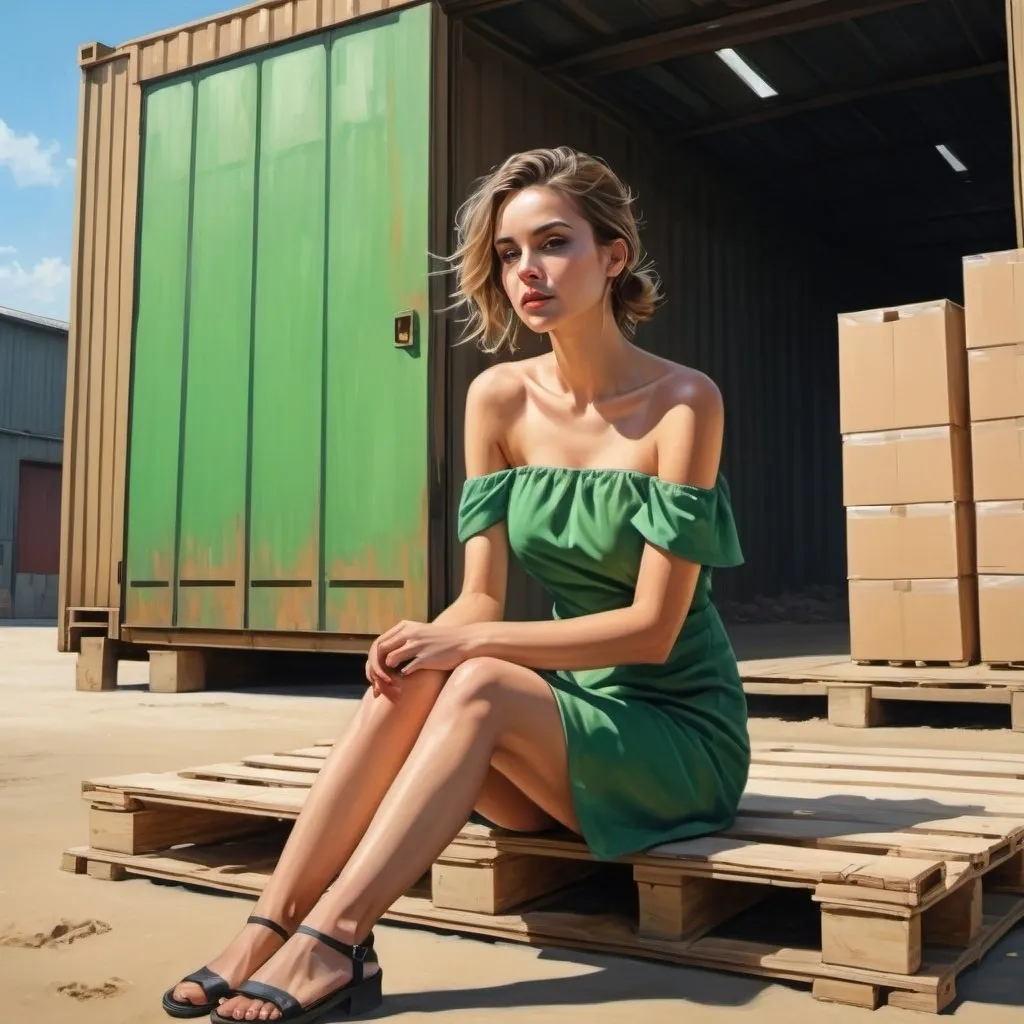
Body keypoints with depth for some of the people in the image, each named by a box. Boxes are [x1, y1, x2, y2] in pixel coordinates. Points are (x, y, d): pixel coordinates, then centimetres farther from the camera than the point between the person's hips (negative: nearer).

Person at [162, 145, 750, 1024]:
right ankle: (269, 928, -24)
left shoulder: (683, 402, -15)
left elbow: (652, 627, -18)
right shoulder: (499, 399, 0)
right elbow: (481, 599, -2)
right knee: (404, 684, -26)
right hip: (566, 714, 4)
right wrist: (424, 645, -25)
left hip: (683, 733, -4)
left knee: (476, 689, -31)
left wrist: (466, 645, -25)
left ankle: (330, 941, -27)